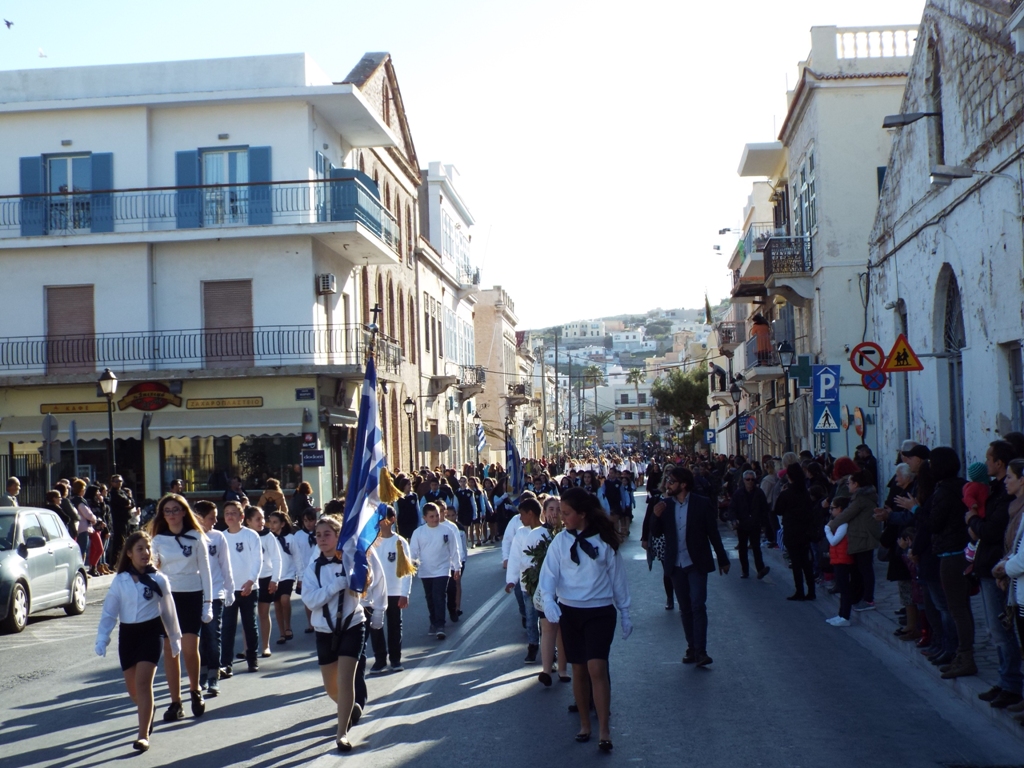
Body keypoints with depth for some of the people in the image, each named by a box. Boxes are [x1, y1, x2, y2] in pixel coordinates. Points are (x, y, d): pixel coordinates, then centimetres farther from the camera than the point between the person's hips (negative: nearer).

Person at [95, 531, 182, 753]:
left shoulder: (159, 580, -2)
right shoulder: (120, 581, 1)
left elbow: (168, 611, 7)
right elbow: (109, 612, 4)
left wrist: (175, 638, 13)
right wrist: (102, 639, -3)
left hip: (151, 632, -3)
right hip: (127, 634, 3)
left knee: (143, 682, -15)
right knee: (132, 687, 11)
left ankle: (143, 735, -12)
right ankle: (148, 710, 44)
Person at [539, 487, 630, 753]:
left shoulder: (604, 540, -4)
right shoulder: (560, 541, 0)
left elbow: (617, 577, 3)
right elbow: (549, 573, -7)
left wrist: (625, 614, 6)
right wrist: (548, 600, -26)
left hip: (600, 611, -3)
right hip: (569, 611, 3)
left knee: (597, 667, -13)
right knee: (578, 670, 10)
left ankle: (604, 730, -10)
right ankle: (584, 724, 23)